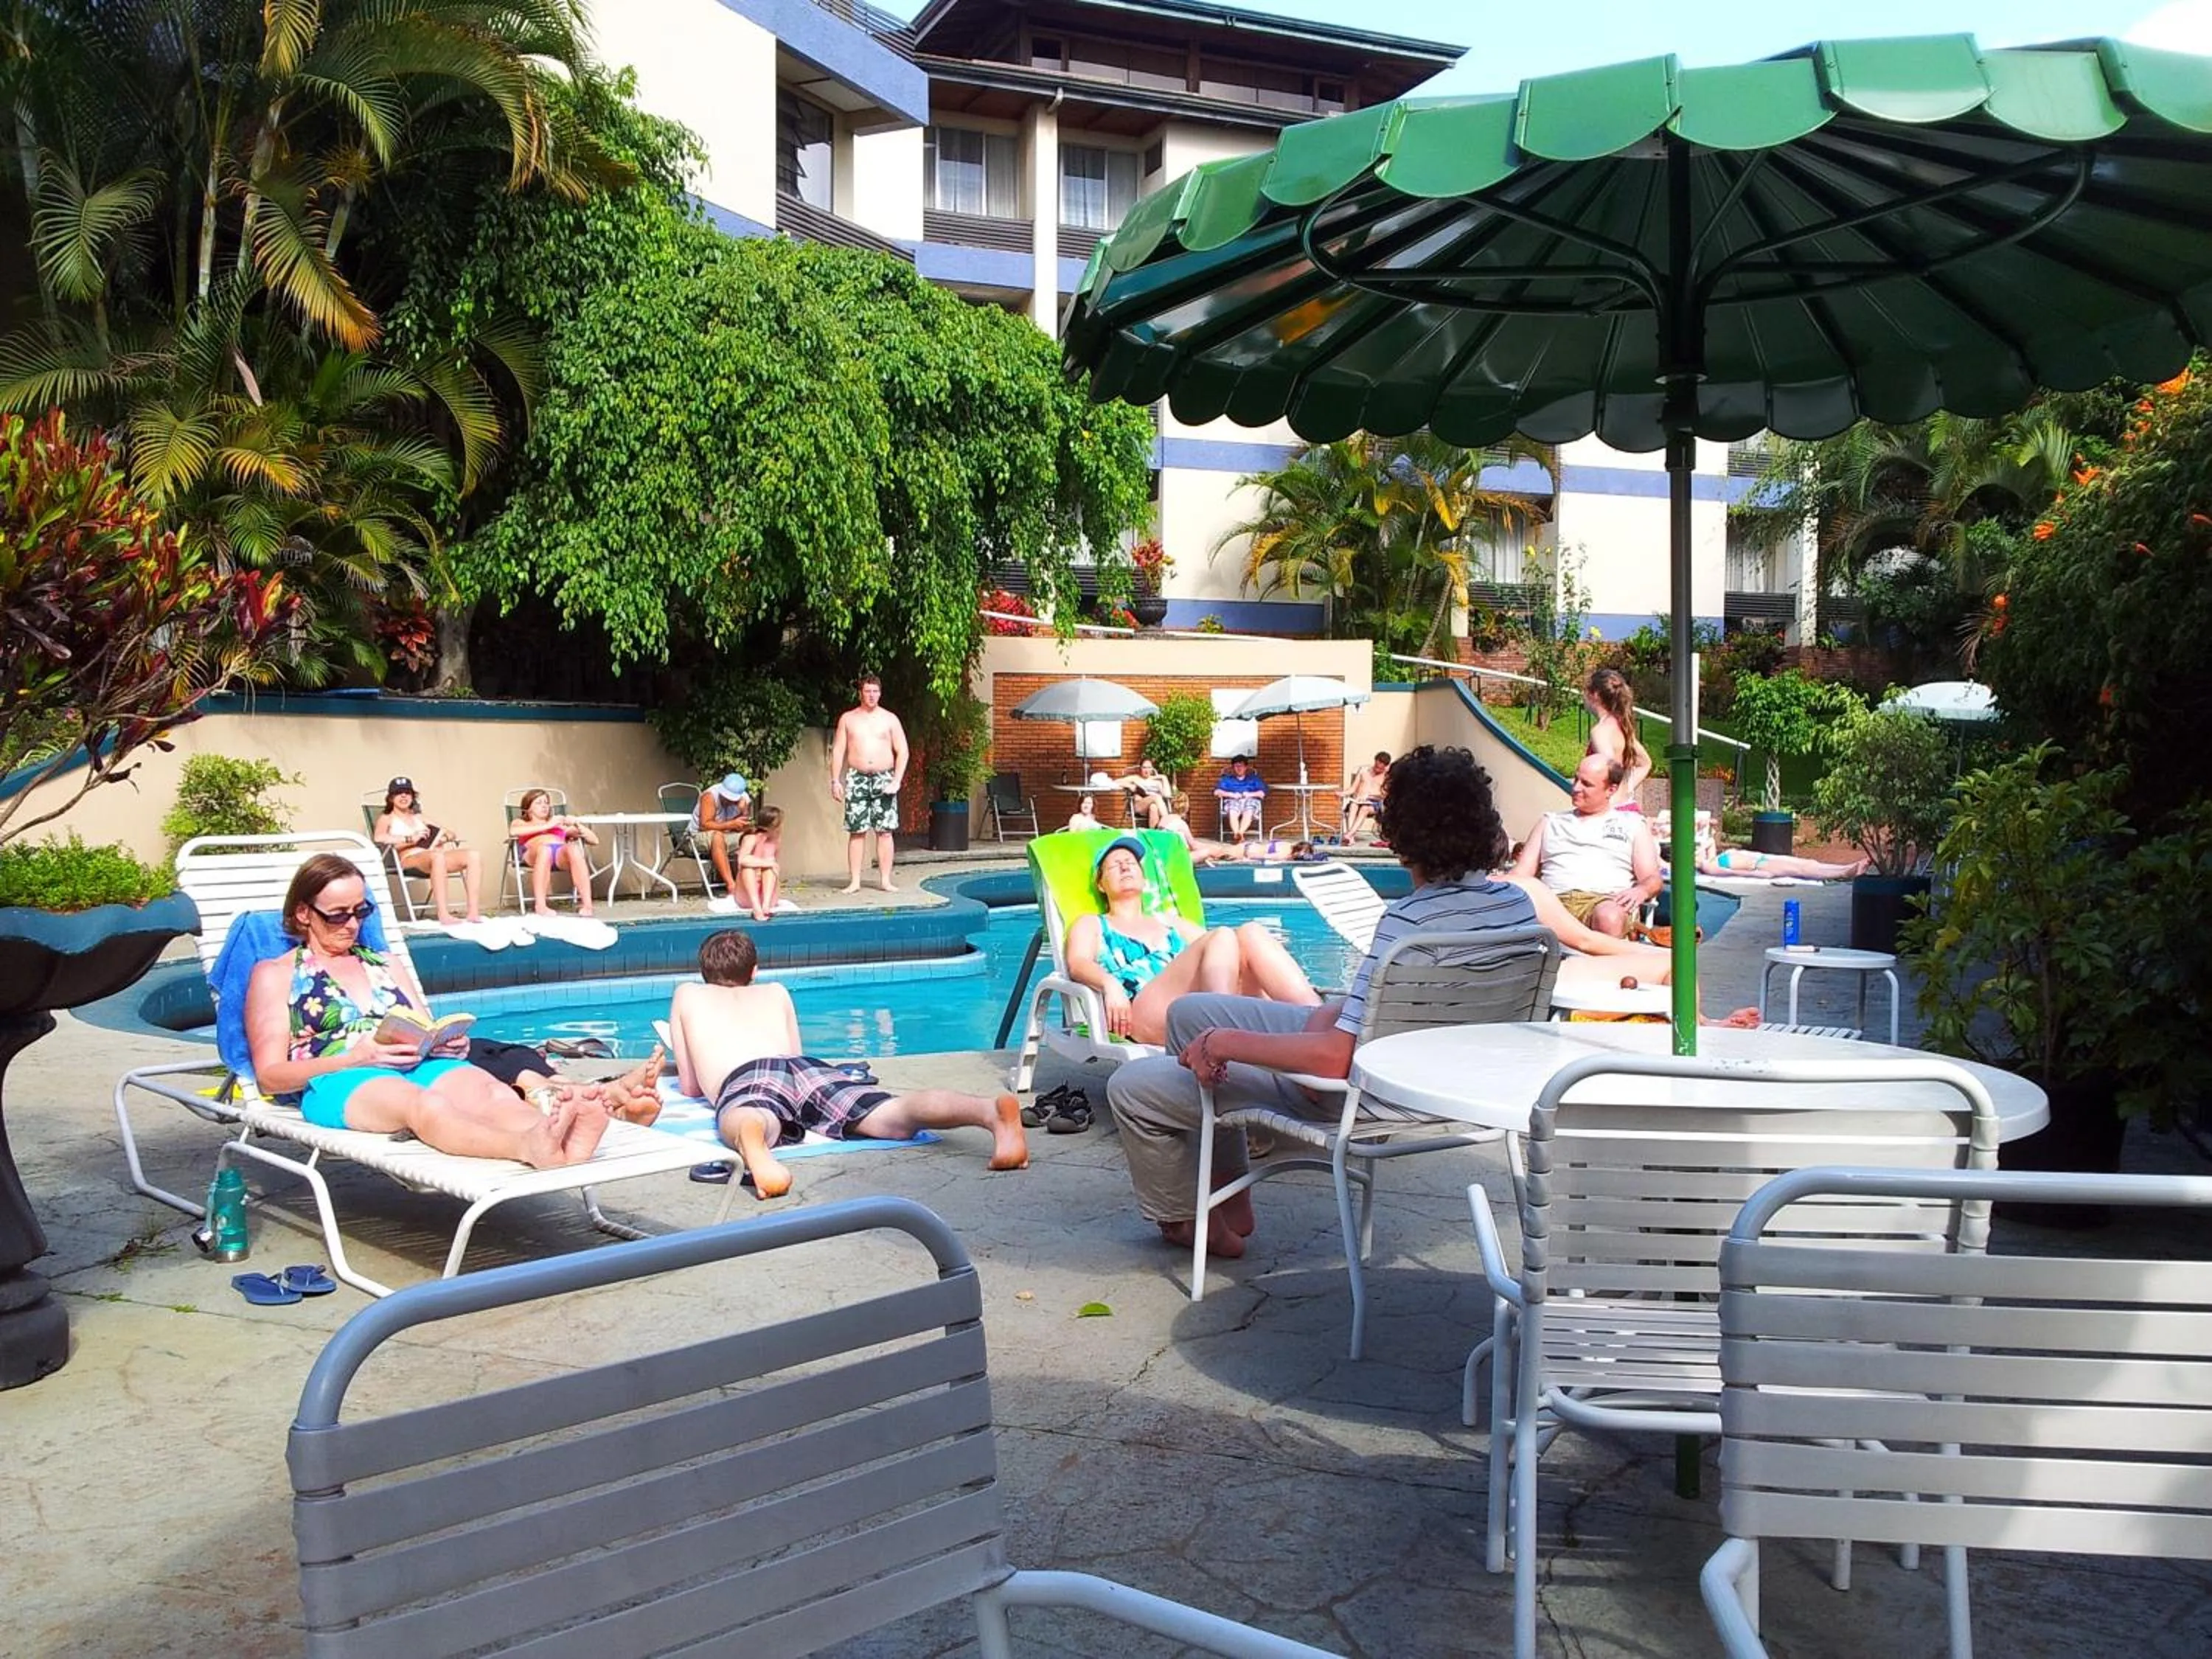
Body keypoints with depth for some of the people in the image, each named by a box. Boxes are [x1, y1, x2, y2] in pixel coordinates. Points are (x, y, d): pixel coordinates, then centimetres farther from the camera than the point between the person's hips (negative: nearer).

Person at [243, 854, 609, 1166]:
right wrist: (357, 1056, -11)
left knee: (490, 1090, -33)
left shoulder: (383, 965, 31)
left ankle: (556, 1139, -65)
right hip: (338, 1080, -5)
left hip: (418, 1066, 5)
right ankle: (529, 1147, -70)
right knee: (423, 1103, -41)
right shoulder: (274, 974, 18)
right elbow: (270, 1076, 7)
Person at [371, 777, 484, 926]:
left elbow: (451, 834, 26)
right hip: (408, 859, -6)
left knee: (472, 855, -22)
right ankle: (443, 915, -51)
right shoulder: (387, 818, 16)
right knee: (437, 856, -41)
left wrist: (443, 838, 2)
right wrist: (410, 839, -14)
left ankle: (473, 912, -32)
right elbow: (378, 837, -8)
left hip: (431, 855, 6)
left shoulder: (419, 817, 32)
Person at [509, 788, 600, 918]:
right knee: (545, 848, -39)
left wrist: (577, 825, 13)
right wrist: (547, 826, -2)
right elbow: (513, 832, 2)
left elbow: (594, 841, 29)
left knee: (573, 848, -36)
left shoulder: (560, 823, 37)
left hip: (562, 853, 2)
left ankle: (587, 904, -45)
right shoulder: (520, 822, 31)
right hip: (534, 853, -2)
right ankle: (540, 906, -45)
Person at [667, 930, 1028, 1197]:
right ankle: (991, 1110, -52)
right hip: (808, 1066, 2)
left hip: (745, 1079, -2)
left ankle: (753, 1142, -77)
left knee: (745, 1123, -38)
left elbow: (690, 1086, 35)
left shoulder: (686, 995, 36)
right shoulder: (776, 993, 41)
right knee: (897, 1116, -24)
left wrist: (714, 1070, 57)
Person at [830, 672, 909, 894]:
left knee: (884, 831, -1)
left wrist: (897, 781, -7)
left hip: (883, 778, 0)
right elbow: (838, 751, 6)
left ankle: (885, 880, 4)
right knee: (857, 832, -2)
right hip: (857, 779, 0)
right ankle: (855, 882, 2)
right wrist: (835, 780, -3)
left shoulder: (890, 719, 6)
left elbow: (902, 751, 3)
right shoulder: (848, 719, 8)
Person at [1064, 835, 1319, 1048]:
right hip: (1145, 1009, -4)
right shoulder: (1090, 925, 26)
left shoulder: (1172, 924, 39)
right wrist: (1110, 984, -19)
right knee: (1223, 938, -28)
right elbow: (1077, 964, 5)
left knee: (1250, 933, -23)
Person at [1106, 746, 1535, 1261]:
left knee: (1130, 1088, 3)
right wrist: (1341, 1010, 4)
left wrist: (1225, 1042, -21)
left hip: (1347, 1096, -9)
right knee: (1189, 1013, 23)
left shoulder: (1409, 921, -31)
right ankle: (1230, 1201, 32)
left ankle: (1187, 1223, 27)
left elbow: (1336, 1057, -32)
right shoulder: (1517, 904, -6)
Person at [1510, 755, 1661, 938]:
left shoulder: (1631, 824, 23)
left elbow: (1653, 879, 13)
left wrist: (1641, 891, -12)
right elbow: (1521, 872, 20)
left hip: (1605, 900, -1)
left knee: (1609, 917, -42)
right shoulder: (1550, 822, 29)